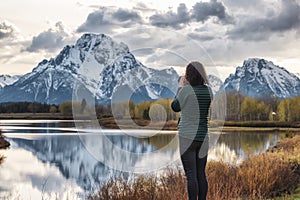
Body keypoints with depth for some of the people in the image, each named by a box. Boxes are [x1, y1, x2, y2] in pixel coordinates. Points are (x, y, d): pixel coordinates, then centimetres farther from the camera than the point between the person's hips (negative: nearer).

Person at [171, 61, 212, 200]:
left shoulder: (186, 90, -13)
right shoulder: (209, 91, 4)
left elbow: (175, 107, 2)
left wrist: (180, 87, 12)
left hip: (187, 137, -6)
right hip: (203, 137, 6)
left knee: (191, 175, -2)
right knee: (201, 174, 12)